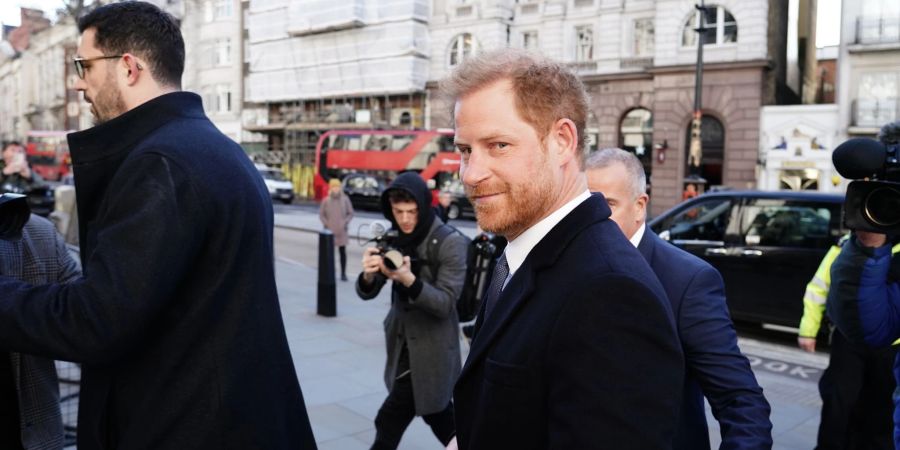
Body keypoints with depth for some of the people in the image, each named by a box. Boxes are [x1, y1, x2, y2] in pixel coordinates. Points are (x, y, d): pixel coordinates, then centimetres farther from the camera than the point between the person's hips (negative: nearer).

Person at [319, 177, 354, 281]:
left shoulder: (345, 199, -1)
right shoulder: (326, 200, -2)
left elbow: (350, 213, 5)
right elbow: (321, 214, 5)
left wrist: (346, 222, -8)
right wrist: (325, 223, -7)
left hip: (341, 230, 0)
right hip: (329, 230, 0)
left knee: (342, 251, 1)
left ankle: (343, 273, 8)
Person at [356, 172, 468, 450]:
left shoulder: (450, 243, -17)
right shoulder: (394, 240, 1)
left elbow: (445, 303, -21)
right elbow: (367, 292, -3)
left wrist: (408, 280, -37)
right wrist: (368, 274, -27)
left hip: (430, 351, -6)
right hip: (403, 345, 6)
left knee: (389, 422, -4)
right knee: (439, 417, 21)